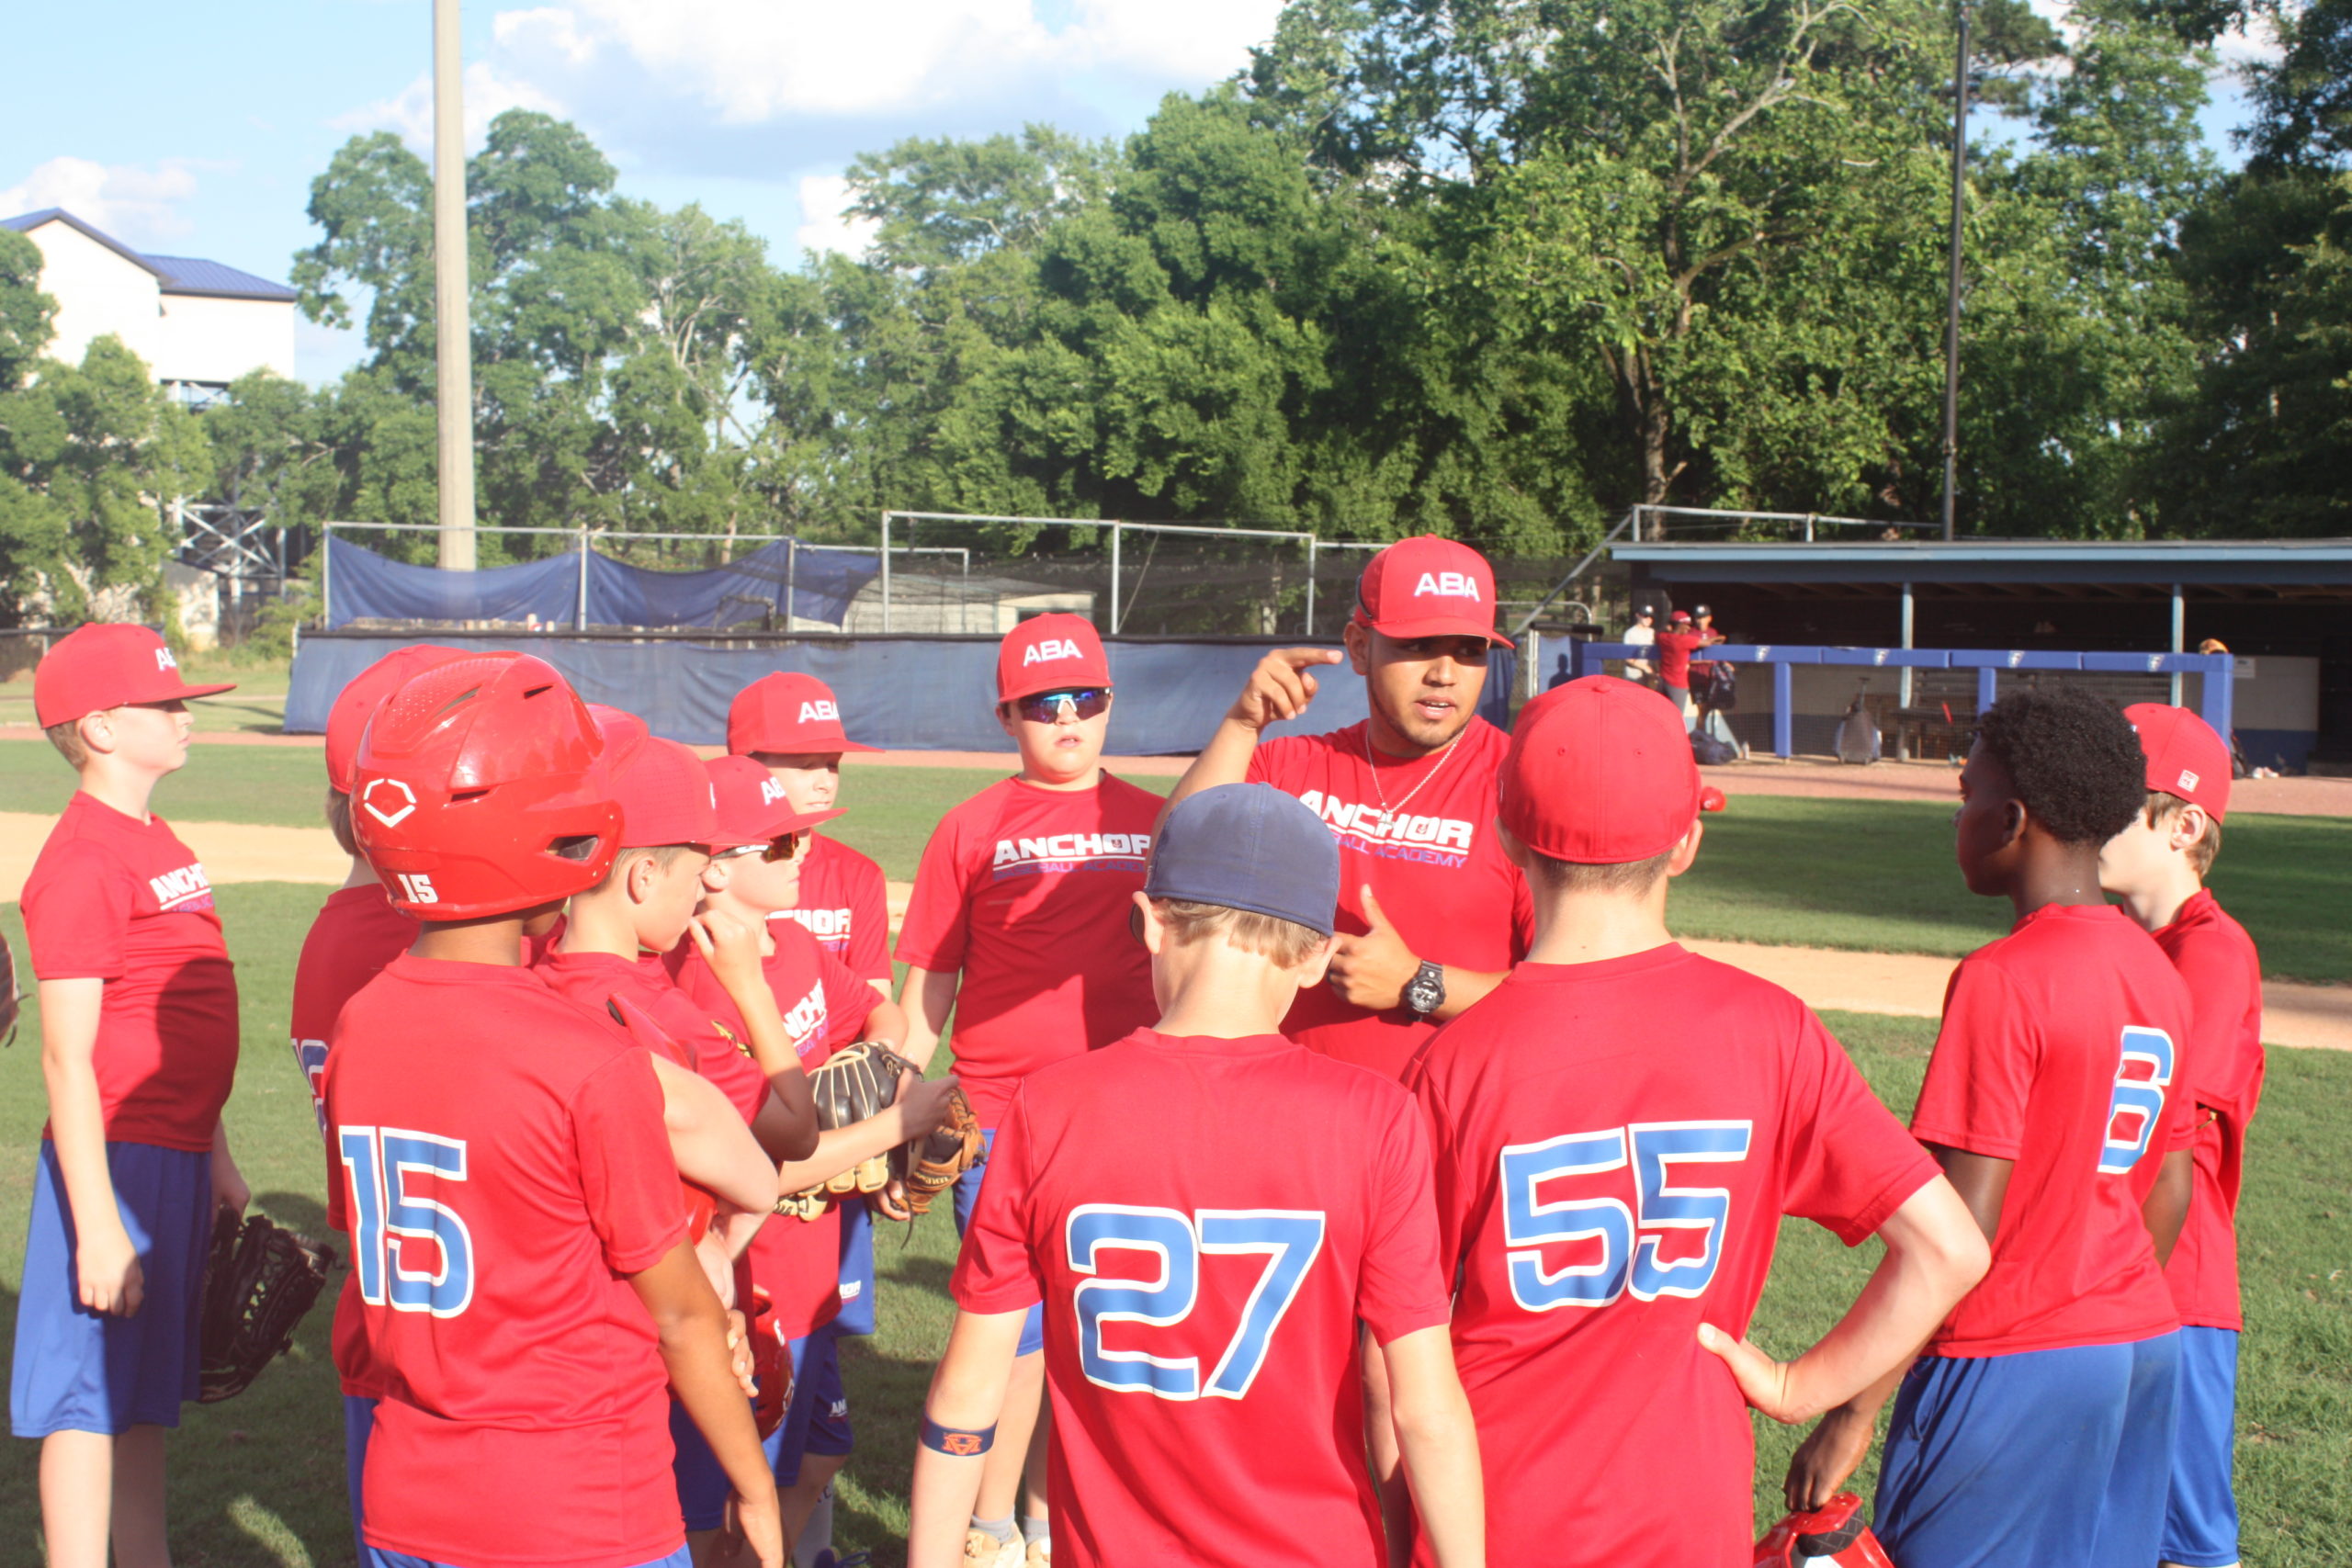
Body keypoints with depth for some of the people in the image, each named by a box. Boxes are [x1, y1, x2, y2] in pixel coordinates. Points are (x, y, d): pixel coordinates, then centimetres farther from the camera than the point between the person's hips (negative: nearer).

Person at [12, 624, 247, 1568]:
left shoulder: (159, 845, 13)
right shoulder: (82, 862, -16)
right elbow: (68, 1060, -19)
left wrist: (216, 1160, 20)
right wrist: (99, 1225, -20)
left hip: (178, 1162, 9)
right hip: (117, 1162, -9)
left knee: (144, 1393, 18)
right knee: (90, 1397, -1)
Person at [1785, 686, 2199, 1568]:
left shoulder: (2003, 981, -17)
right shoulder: (2157, 974, 7)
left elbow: (1956, 1233, -20)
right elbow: (2169, 1192, 14)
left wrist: (1851, 1413, -17)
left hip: (2012, 1365, -8)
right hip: (2146, 1346, 8)